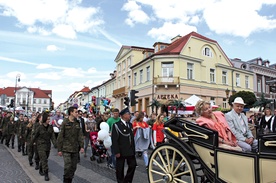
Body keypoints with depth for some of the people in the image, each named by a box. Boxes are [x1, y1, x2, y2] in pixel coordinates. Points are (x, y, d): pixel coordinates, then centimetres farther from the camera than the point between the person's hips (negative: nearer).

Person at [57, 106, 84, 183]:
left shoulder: (77, 123, 6)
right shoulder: (65, 123, -6)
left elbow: (80, 135, 4)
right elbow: (60, 137, -5)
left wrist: (82, 146, -5)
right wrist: (59, 149, -5)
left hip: (75, 149, 4)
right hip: (66, 149, -4)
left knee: (73, 167, 10)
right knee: (68, 166, -9)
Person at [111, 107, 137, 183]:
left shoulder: (130, 125, 10)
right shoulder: (116, 125, -11)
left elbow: (132, 137, 12)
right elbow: (114, 140, -15)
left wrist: (133, 149, 10)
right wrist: (117, 152, -17)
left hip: (130, 150, 6)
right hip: (121, 151, -6)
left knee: (133, 165, 9)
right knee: (120, 168, 7)